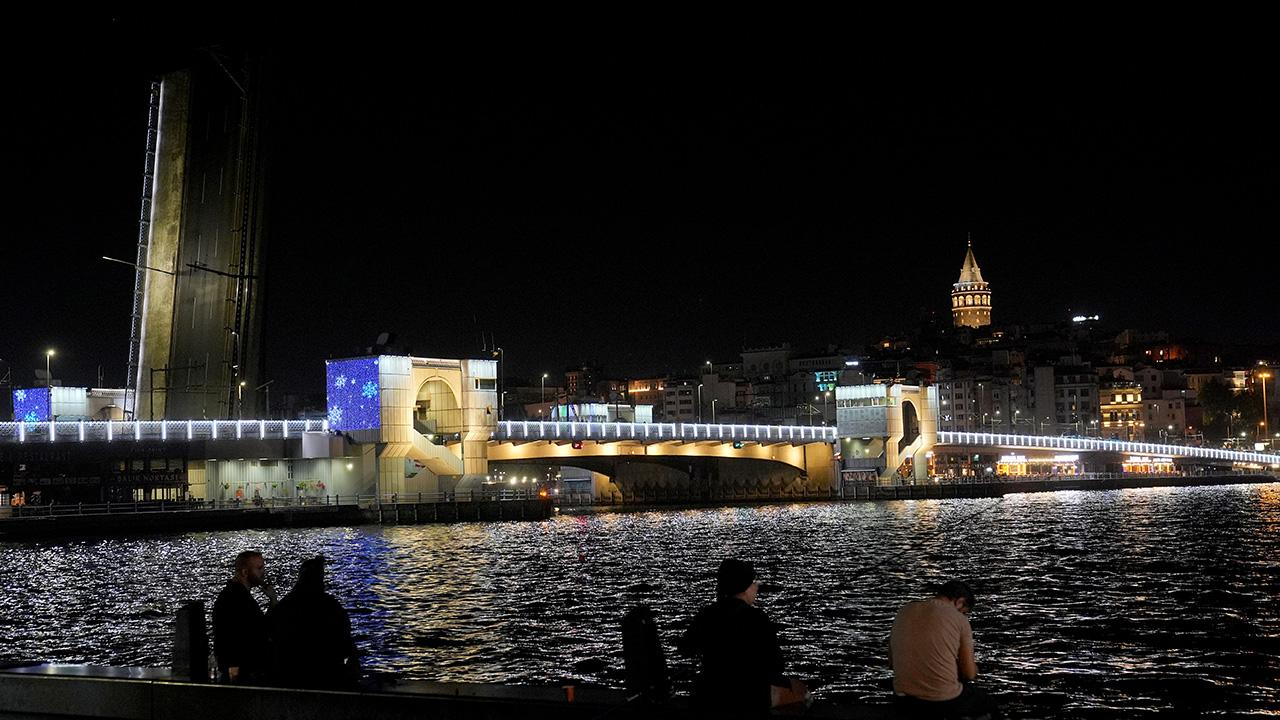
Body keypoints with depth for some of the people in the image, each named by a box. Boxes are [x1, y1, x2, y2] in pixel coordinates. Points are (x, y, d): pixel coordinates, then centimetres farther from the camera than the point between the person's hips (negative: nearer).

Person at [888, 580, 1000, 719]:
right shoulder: (959, 619, -7)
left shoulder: (904, 612, 7)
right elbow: (969, 674, -5)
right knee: (986, 704, 27)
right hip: (944, 702, -5)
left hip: (904, 700, 5)